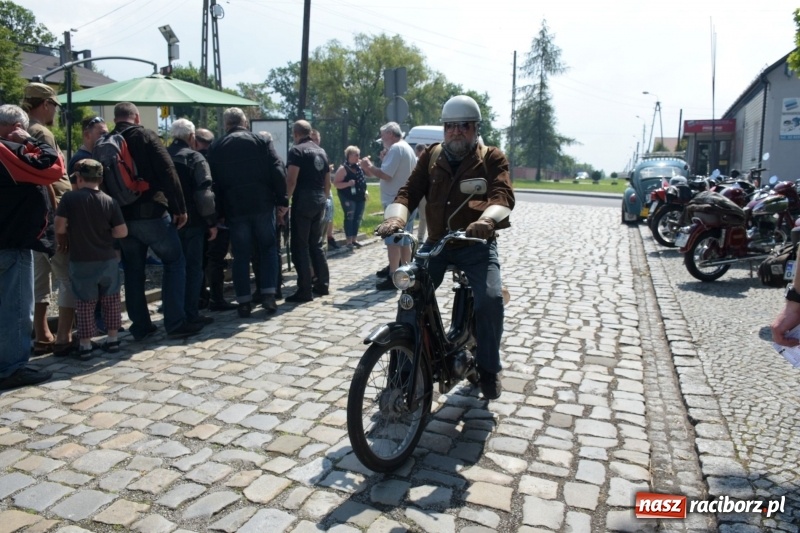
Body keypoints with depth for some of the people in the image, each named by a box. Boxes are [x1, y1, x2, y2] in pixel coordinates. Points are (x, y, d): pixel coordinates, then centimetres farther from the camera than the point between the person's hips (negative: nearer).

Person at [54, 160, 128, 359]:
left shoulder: (70, 198, -8)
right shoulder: (110, 201, -4)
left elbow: (59, 226, -8)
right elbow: (122, 232, -5)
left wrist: (62, 241, 12)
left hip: (81, 263, -1)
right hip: (108, 260, 1)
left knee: (85, 304, 7)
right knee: (111, 301, 14)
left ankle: (86, 346, 11)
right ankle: (112, 339, 20)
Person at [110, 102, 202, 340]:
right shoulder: (146, 136, -4)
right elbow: (168, 173, -13)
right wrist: (180, 208, -9)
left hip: (122, 217, 5)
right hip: (151, 213, -5)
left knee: (133, 270, 12)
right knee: (174, 263, 5)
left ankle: (140, 326, 16)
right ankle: (175, 323, 1)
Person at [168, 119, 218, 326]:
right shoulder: (194, 157, -9)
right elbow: (203, 192, -16)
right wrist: (212, 221, -12)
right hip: (191, 221, -6)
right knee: (193, 267, 1)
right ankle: (191, 313, 1)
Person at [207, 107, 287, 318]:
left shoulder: (216, 148, 8)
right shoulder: (262, 141, 3)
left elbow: (213, 182, 6)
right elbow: (278, 172, -5)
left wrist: (219, 212, 9)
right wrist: (281, 200, -1)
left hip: (234, 208, 1)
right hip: (262, 205, -1)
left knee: (241, 256, 6)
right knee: (268, 250, 11)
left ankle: (244, 302, 7)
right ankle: (269, 295, 3)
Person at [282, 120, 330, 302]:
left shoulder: (296, 151, -7)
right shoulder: (321, 152, 16)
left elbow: (291, 180, -17)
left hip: (303, 201, -7)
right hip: (319, 200, 8)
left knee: (300, 246, -3)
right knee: (316, 243, 16)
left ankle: (304, 291, -3)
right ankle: (323, 284, 21)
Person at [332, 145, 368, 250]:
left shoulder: (359, 167, 11)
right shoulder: (343, 168, -11)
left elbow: (362, 180, 25)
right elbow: (336, 183, -14)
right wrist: (348, 183, -26)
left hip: (360, 197, 7)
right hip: (348, 198, -7)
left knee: (357, 219, 9)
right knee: (349, 218, -6)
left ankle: (354, 239, 19)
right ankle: (349, 241, -2)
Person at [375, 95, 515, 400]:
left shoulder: (492, 158, 1)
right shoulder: (431, 157, 10)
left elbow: (503, 195, -16)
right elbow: (409, 191, -1)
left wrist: (487, 220, -39)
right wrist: (395, 217, -24)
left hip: (476, 244, -3)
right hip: (436, 243, 3)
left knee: (491, 299, -22)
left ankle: (488, 369, -1)